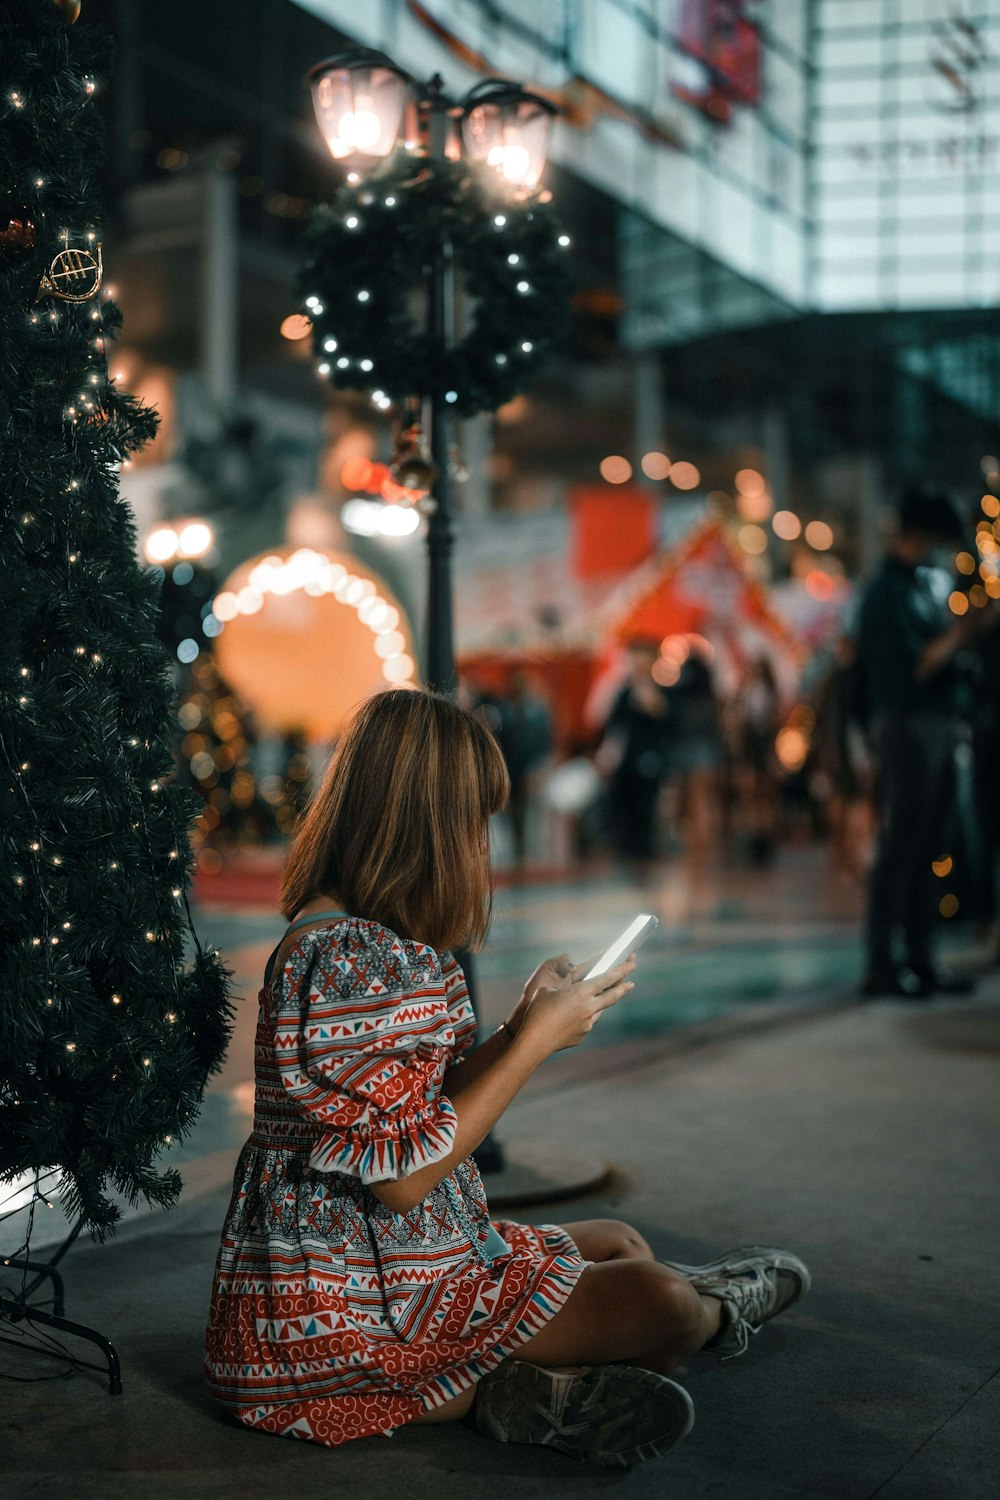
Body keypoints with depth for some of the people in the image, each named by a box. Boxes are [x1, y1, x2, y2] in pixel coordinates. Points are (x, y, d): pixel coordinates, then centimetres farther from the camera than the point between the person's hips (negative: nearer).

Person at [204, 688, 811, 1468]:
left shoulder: (372, 941, 9)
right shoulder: (346, 960, -25)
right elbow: (405, 1176, -24)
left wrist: (521, 1025, 1)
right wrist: (538, 1041, -16)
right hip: (339, 1309, -11)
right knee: (657, 1301, -7)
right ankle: (713, 1311, 22)